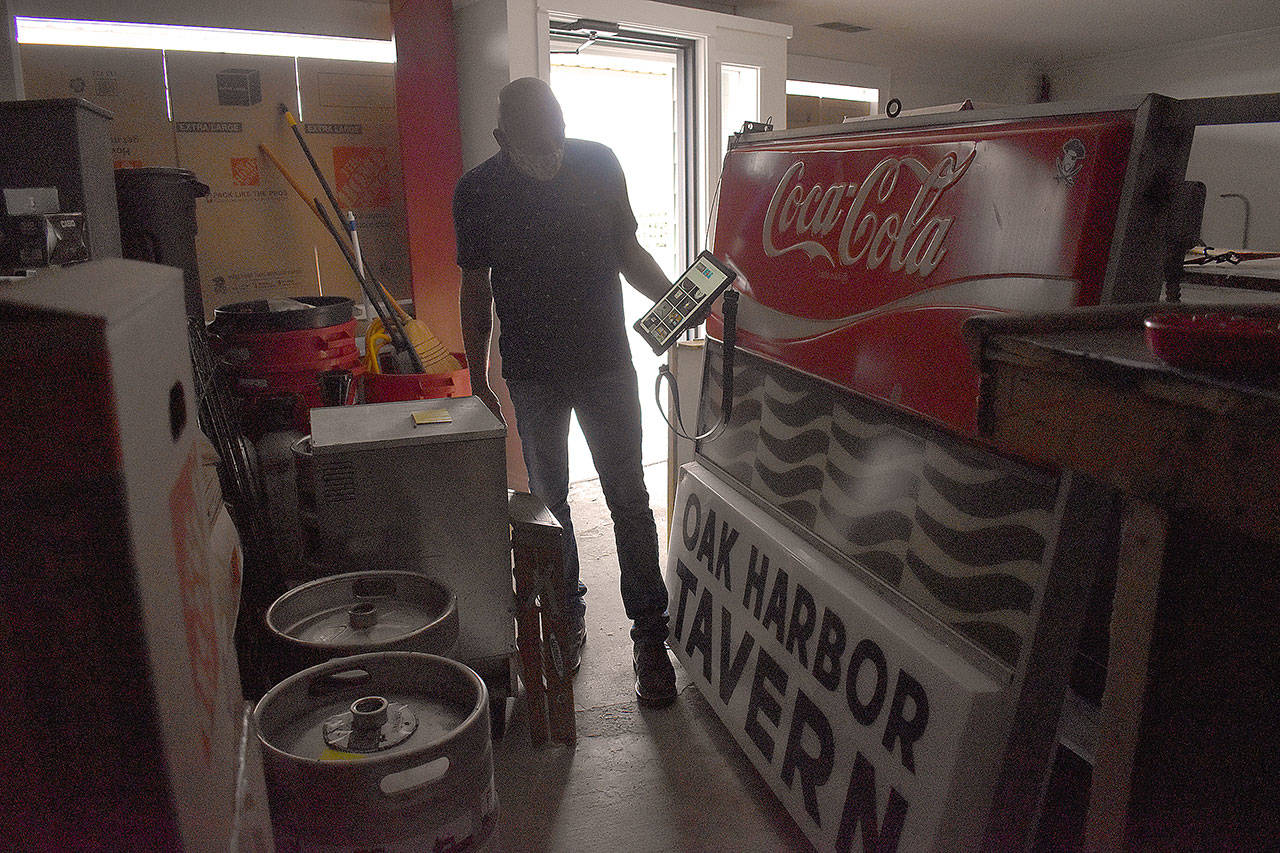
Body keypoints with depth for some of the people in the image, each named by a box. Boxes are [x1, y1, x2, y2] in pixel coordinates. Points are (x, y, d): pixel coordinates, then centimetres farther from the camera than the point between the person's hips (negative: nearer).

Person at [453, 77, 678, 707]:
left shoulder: (598, 164, -3)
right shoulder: (477, 192, -4)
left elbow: (627, 251, 7)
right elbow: (476, 288, 4)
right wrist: (477, 379, 5)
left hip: (606, 361, 0)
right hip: (532, 374, 1)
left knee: (629, 499, -1)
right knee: (547, 499, 12)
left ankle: (649, 637, 10)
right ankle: (567, 616, 31)